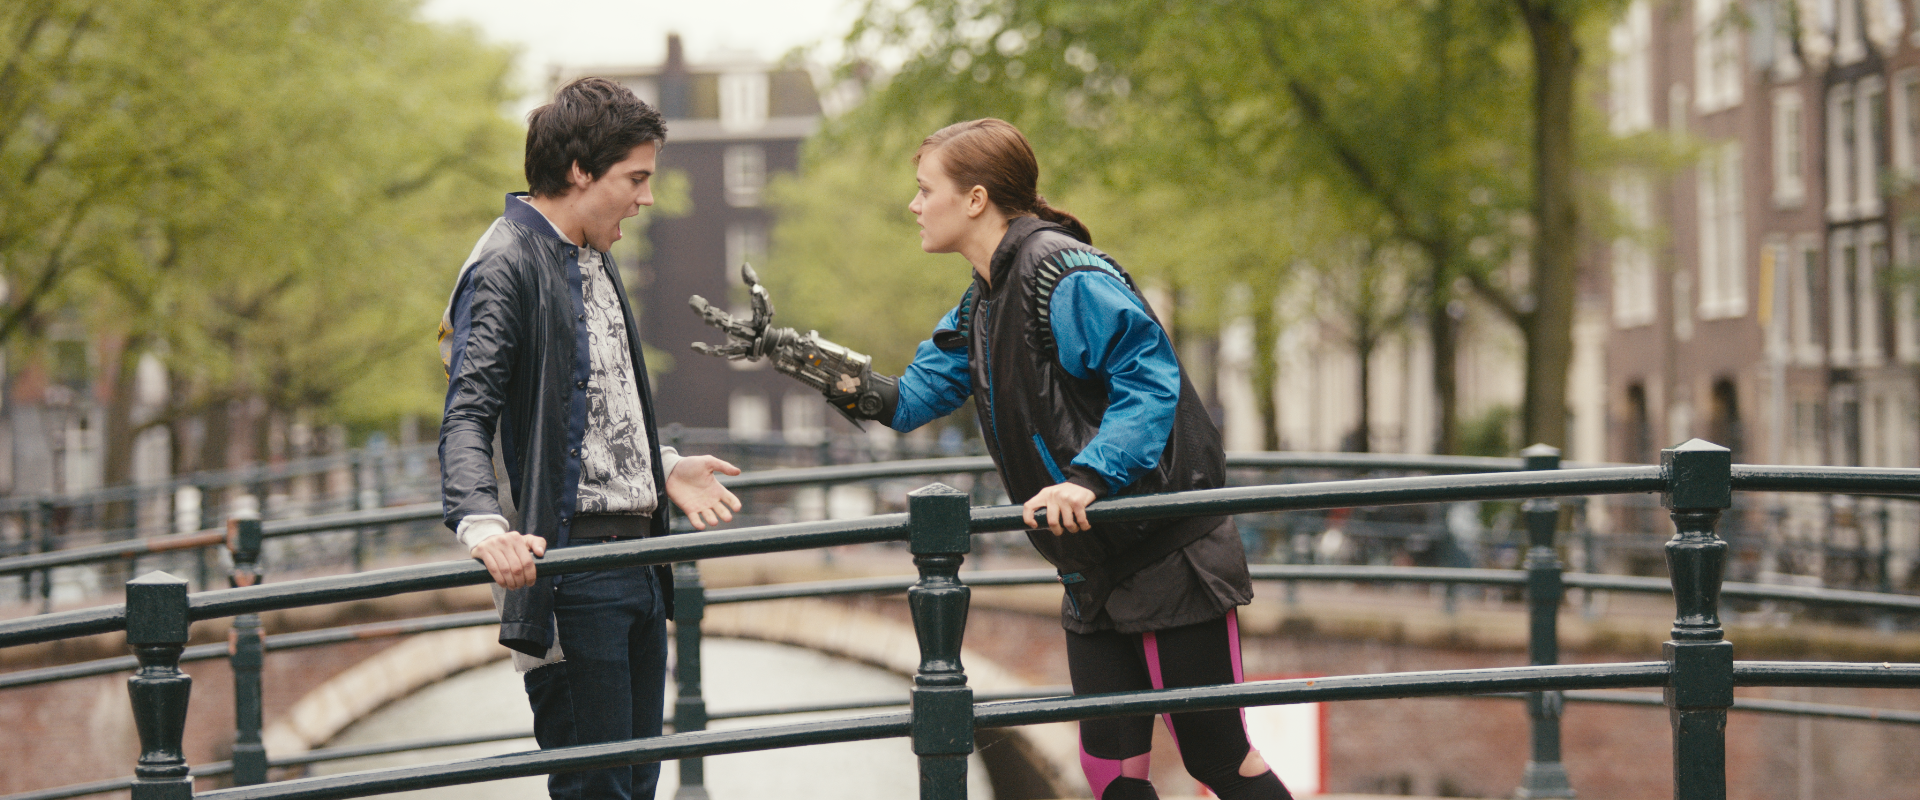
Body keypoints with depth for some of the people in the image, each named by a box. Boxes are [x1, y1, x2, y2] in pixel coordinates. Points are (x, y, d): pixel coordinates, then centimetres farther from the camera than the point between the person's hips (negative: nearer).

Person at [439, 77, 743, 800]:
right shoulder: (506, 265, -12)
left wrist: (662, 468, 26)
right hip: (571, 568, -9)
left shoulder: (592, 260, 17)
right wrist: (483, 525, -35)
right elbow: (467, 419, -21)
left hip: (637, 556, 9)